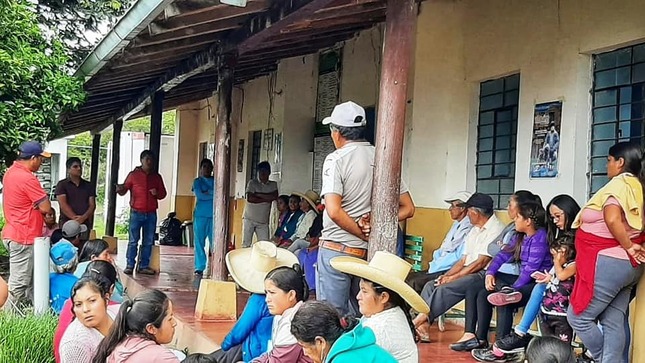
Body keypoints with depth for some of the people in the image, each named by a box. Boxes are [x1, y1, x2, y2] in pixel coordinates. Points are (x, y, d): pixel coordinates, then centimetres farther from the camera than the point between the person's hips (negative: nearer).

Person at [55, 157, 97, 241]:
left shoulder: (89, 186, 17)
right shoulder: (62, 185, 7)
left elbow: (92, 205, 8)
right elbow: (63, 205, -4)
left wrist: (83, 217, -11)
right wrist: (75, 218, -15)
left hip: (85, 224, 3)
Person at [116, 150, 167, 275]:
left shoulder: (157, 177, 11)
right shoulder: (133, 175, 2)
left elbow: (163, 193, 16)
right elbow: (124, 190, -1)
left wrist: (157, 193, -6)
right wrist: (119, 189, -23)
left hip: (151, 214, 3)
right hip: (136, 213, -3)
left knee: (148, 242, 5)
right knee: (133, 241, -3)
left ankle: (144, 266, 11)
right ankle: (129, 265, 3)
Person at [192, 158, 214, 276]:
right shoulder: (197, 181, 8)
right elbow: (199, 195, -8)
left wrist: (207, 192, -8)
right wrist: (213, 194, -3)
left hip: (214, 216, 0)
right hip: (200, 215, 0)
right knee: (199, 242, 1)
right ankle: (199, 267, 8)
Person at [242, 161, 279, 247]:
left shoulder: (273, 185, 9)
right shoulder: (252, 183, -1)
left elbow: (274, 196, -9)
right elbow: (249, 198, -14)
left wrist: (258, 194, -10)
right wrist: (265, 199, -7)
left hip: (263, 221, 2)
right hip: (249, 219, -2)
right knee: (246, 244, -3)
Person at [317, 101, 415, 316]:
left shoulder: (336, 159, -10)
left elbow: (334, 211, -22)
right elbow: (408, 209, 8)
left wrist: (362, 234, -11)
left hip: (337, 248, -6)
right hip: (369, 252, 6)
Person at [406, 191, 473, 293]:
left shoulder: (469, 229, -15)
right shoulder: (456, 225, 19)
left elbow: (458, 257, -20)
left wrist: (436, 266, -10)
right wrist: (434, 264, 4)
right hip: (440, 268, 10)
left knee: (414, 283, -22)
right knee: (408, 278, -2)